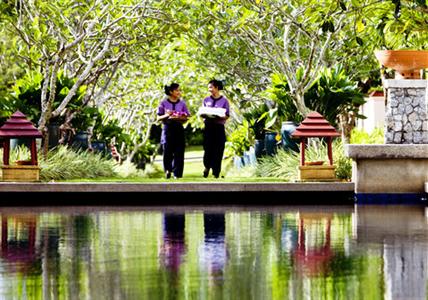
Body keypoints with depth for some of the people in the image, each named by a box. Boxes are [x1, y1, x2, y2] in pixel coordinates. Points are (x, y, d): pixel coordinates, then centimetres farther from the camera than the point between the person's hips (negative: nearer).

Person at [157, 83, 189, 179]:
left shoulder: (182, 103, 8)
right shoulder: (164, 103, 2)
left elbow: (186, 118, 6)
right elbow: (158, 118, 2)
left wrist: (178, 118, -14)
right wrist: (167, 115, -16)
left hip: (178, 128, 2)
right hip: (167, 128, -2)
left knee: (178, 151, -3)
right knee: (167, 150, -6)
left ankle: (177, 173, 2)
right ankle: (168, 170, 13)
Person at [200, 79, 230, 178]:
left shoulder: (224, 101, 3)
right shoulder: (206, 100, 13)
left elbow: (227, 116, 0)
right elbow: (201, 113, 13)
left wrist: (218, 117, -18)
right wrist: (204, 115, -10)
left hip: (219, 127, -2)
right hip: (208, 126, 2)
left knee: (218, 149, -3)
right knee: (208, 148, -7)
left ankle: (216, 172, 2)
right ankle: (207, 166, 12)